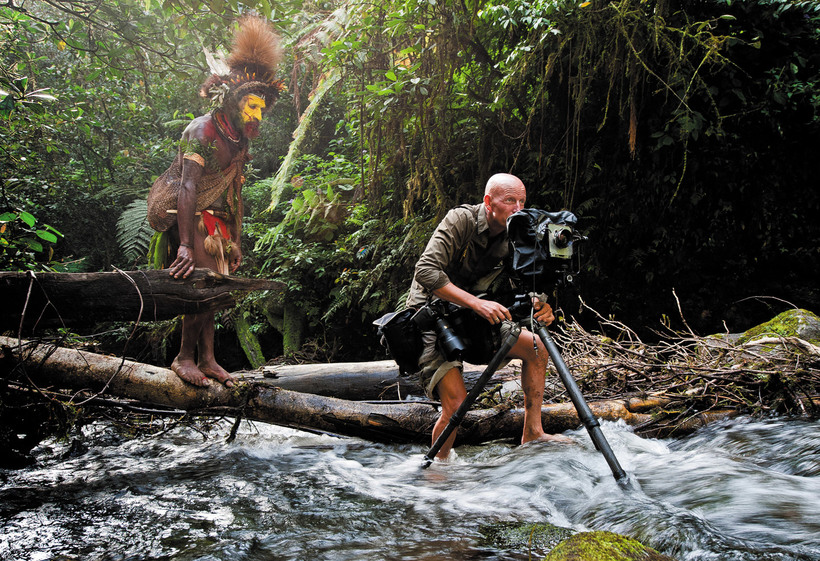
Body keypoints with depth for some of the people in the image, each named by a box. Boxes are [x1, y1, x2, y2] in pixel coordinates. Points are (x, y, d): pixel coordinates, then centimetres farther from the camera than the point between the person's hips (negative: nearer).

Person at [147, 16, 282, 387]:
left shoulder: (239, 141, 6)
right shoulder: (203, 131, -21)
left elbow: (233, 193, 14)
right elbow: (188, 187, -31)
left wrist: (234, 241, 13)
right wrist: (186, 245, -40)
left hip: (207, 214, 9)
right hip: (175, 208, -9)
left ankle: (206, 358, 11)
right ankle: (186, 357, -8)